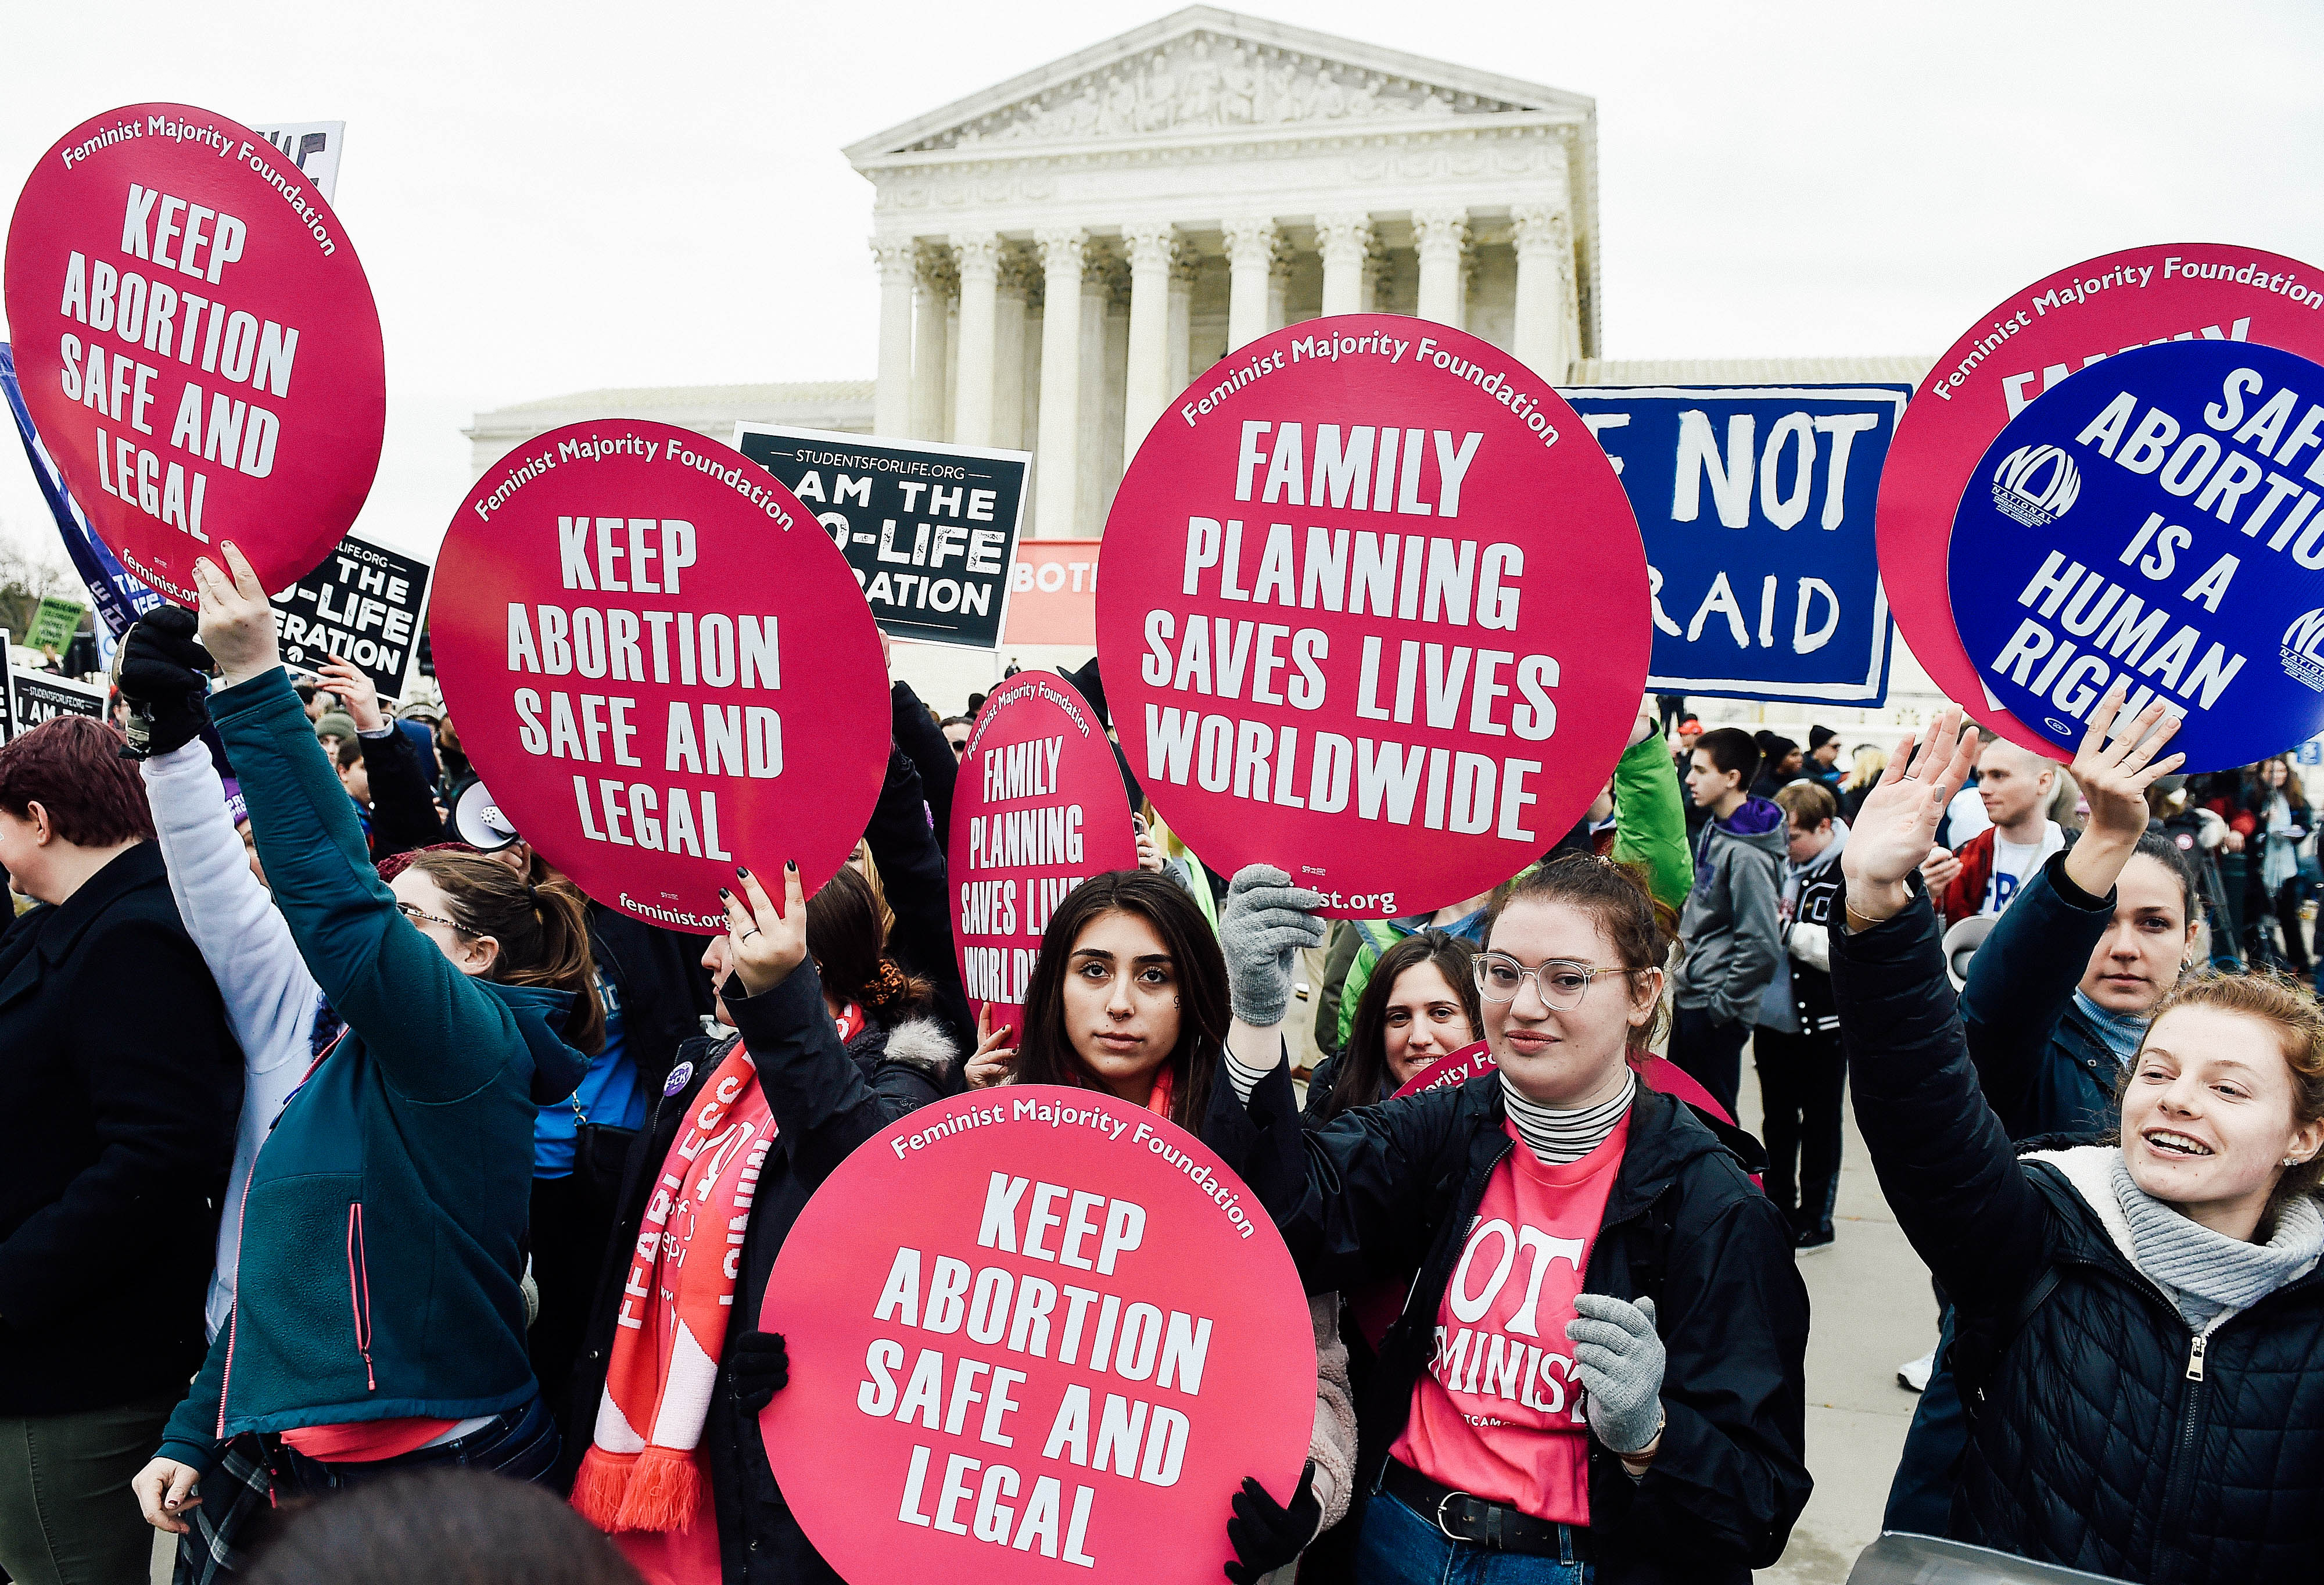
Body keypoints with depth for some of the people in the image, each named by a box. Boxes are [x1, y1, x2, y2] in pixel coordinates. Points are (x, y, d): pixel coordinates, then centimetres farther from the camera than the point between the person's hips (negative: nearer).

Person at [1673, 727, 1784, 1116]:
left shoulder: (1747, 854, -23)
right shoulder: (1714, 828, 7)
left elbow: (1761, 948, -25)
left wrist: (1723, 1005, -17)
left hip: (1715, 1011, -9)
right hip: (1689, 996, 9)